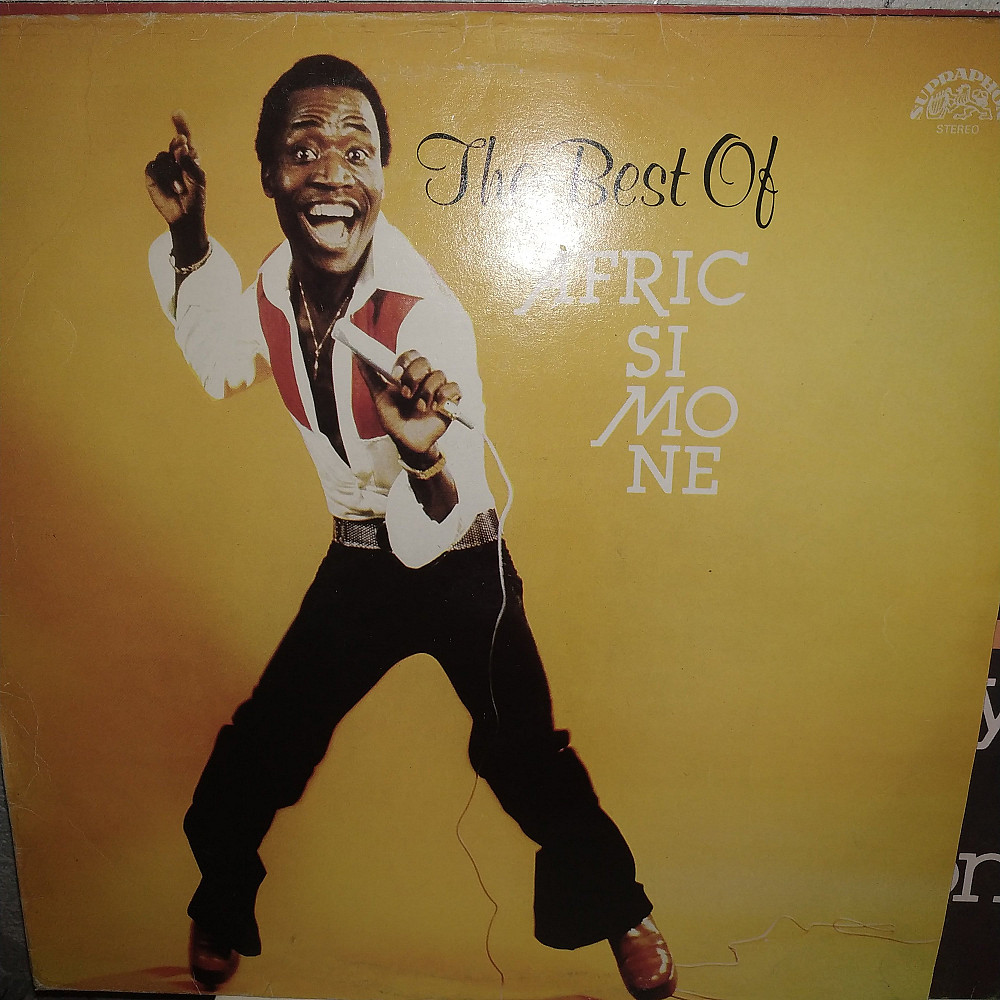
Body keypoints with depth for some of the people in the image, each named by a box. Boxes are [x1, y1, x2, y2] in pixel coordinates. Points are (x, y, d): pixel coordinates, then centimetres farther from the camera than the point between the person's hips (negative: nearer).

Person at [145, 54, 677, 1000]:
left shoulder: (429, 310, -25)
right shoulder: (270, 289, -10)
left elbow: (448, 518, -29)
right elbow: (218, 366, 14)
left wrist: (428, 456, -51)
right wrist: (186, 234, 4)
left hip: (460, 563, -4)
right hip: (356, 560, 4)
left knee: (523, 756, -4)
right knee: (256, 752, 9)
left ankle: (619, 908, 27)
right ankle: (221, 902, 41)